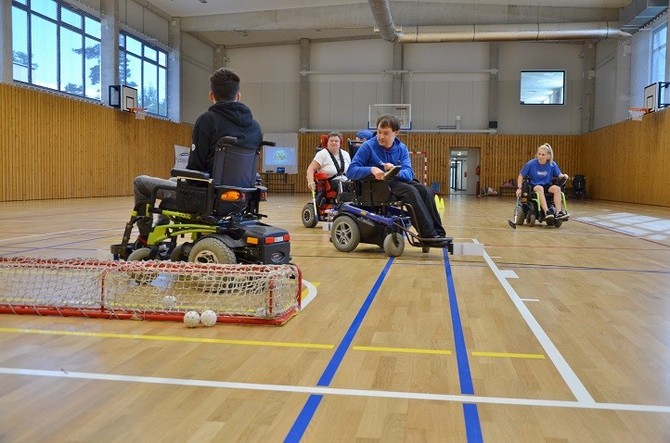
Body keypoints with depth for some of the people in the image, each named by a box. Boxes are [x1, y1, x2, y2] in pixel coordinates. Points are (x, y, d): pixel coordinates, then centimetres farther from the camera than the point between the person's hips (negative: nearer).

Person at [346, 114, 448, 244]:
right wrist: (372, 169, -29)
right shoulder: (368, 146, -4)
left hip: (398, 180, 5)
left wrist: (396, 171, -27)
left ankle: (438, 232, -24)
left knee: (424, 189, -22)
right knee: (411, 191, -30)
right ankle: (428, 233, -33)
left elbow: (409, 173, -4)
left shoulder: (401, 148, 9)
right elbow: (351, 171, -12)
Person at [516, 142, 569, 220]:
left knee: (557, 188, -28)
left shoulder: (552, 164, -3)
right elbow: (521, 176, 0)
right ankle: (546, 212, -46)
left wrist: (563, 176, -17)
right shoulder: (531, 164, -9)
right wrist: (519, 188, -8)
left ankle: (559, 212, -33)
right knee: (540, 188, -36)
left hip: (547, 186, 3)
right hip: (534, 186, -3)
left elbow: (558, 175, 7)